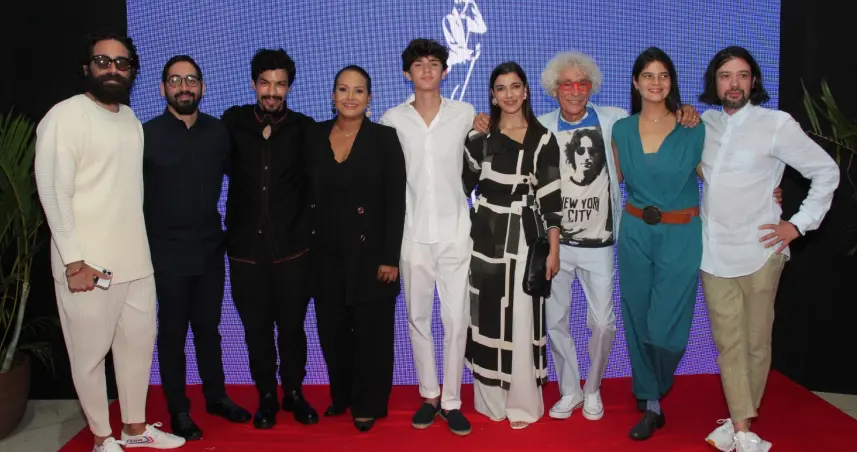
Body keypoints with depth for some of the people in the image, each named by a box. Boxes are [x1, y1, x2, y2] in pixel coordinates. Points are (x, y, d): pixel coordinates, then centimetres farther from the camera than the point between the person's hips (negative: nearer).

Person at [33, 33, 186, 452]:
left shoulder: (132, 118, 13)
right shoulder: (64, 116, -9)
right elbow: (54, 192, -14)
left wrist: (138, 241, 12)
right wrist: (74, 260, -17)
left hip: (135, 257, 7)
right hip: (87, 262, -7)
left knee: (139, 341, 14)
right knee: (91, 352, 5)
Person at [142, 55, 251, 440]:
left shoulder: (218, 131, 3)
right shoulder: (148, 134, -6)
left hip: (210, 249, 3)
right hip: (168, 253, -3)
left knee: (208, 327, 15)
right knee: (173, 332, 8)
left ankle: (216, 396, 31)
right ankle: (178, 410, 22)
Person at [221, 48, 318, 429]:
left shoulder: (304, 128, -2)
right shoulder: (233, 122, 1)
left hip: (292, 248, -1)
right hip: (246, 248, 1)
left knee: (292, 327, 10)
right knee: (256, 330, 11)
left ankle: (294, 392, 30)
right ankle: (266, 396, 29)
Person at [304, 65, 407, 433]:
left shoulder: (385, 138, -6)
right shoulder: (315, 136, 4)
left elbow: (396, 201, -8)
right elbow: (308, 194, 8)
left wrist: (390, 257, -12)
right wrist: (307, 244, 4)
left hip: (369, 252, -3)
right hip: (325, 253, 4)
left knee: (371, 331, 6)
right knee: (332, 329, 13)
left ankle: (368, 404, 23)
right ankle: (341, 395, 32)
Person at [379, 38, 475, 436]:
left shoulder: (466, 115, -1)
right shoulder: (392, 119, 0)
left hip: (455, 232, -1)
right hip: (413, 233, 1)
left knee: (456, 320, 2)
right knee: (417, 318, 10)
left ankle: (451, 402, 16)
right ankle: (428, 396, 26)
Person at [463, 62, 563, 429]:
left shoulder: (543, 139, 1)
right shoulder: (480, 137, 6)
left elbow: (551, 198, -2)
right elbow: (463, 185, 10)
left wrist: (554, 249, -5)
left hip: (525, 236, -2)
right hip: (486, 236, 2)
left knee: (523, 319, 0)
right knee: (488, 317, 6)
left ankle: (523, 403, 13)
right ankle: (492, 399, 19)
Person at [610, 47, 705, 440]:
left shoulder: (692, 129, -3)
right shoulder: (622, 130, 5)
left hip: (680, 236, -3)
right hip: (635, 234, 3)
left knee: (666, 324, -4)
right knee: (637, 320, 8)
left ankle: (655, 391, 27)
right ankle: (651, 405, 24)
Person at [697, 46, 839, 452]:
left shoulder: (777, 124, -4)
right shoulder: (705, 124, 8)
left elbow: (826, 172, 1)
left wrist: (798, 224, -4)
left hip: (757, 253, -3)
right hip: (713, 252, 4)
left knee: (755, 342, 6)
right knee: (728, 342, 3)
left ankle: (742, 418, 22)